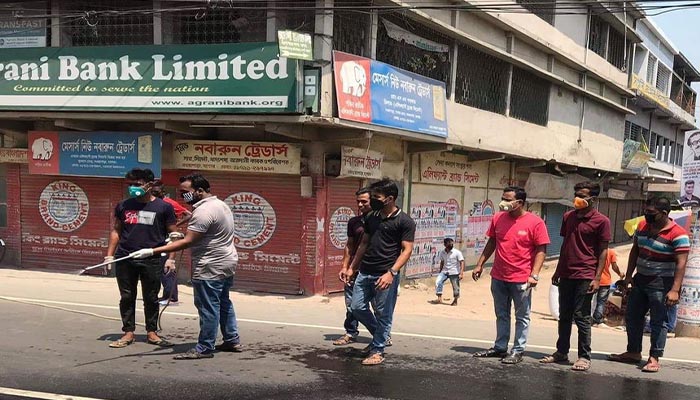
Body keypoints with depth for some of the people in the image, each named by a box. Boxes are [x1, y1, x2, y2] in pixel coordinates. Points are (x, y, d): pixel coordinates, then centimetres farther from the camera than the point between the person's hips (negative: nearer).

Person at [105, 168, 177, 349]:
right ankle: (128, 332, 17)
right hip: (124, 259, 3)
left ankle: (152, 332, 18)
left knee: (151, 298, 7)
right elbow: (116, 230, 16)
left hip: (152, 261, -2)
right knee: (127, 297, 7)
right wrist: (109, 255, 8)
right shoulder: (123, 206, 10)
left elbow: (173, 234, 2)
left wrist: (170, 258, -5)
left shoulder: (163, 207, 0)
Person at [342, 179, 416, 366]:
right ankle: (380, 335, 30)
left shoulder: (404, 222, -7)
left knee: (383, 315, 1)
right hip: (364, 272, 7)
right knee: (357, 307, 9)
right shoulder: (371, 217, 13)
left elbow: (406, 250, -12)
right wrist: (352, 268, 18)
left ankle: (377, 351, 15)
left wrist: (391, 273, -23)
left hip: (385, 276, -7)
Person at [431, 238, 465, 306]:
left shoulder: (457, 252, -10)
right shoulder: (442, 253, 3)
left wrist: (461, 273, -19)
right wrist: (440, 272, 19)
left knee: (455, 287, 4)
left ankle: (455, 301, 26)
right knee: (438, 282, -16)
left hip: (454, 272, -3)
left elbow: (462, 262, -11)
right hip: (444, 272, 3)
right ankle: (439, 299, -11)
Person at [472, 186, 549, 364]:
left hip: (521, 279, -5)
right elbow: (491, 243, 14)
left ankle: (518, 351, 15)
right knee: (501, 315, 16)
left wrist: (534, 275, -17)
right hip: (498, 277, 5)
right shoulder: (498, 218, 4)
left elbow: (541, 250, -10)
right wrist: (480, 265, 12)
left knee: (522, 317, 7)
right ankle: (500, 347, 26)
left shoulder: (535, 222, -11)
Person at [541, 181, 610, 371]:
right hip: (566, 275, 6)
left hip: (585, 277, -6)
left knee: (582, 317, -3)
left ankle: (584, 357, 6)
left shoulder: (601, 221, -5)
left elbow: (603, 251, -6)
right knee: (564, 316, 12)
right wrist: (557, 270, 17)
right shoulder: (568, 217, 12)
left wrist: (597, 278, -12)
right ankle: (561, 352, 21)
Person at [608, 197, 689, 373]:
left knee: (659, 322, -1)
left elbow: (681, 263, -20)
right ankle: (633, 352, 28)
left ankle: (654, 359, 7)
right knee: (632, 317, 14)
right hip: (640, 279, 8)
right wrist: (629, 275, 9)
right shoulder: (643, 226, 5)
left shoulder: (677, 234, -16)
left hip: (661, 284, -7)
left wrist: (675, 290, -27)